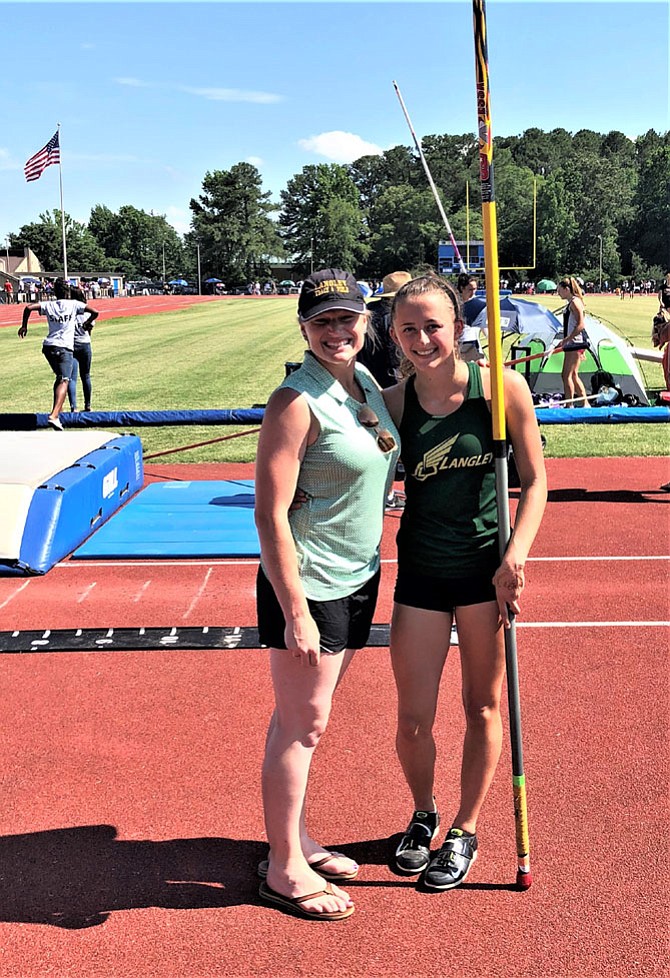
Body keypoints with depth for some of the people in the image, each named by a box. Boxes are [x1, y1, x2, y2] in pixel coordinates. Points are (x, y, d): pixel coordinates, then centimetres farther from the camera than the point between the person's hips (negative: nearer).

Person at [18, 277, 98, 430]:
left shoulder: (48, 305, 9)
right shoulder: (73, 304, 2)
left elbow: (28, 307, -3)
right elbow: (95, 312, 0)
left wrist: (24, 326, 10)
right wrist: (87, 323, 19)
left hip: (48, 346, 5)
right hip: (64, 348, -5)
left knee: (59, 378, 25)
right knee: (64, 381, -13)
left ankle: (57, 408, 27)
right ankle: (54, 416, -30)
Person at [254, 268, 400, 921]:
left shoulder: (367, 382, 7)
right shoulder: (296, 402, -18)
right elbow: (271, 516, -20)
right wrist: (295, 612, -21)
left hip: (358, 579, 8)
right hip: (308, 586, -8)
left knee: (305, 718, 18)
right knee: (301, 724, 2)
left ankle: (298, 838, 33)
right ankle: (283, 867, 18)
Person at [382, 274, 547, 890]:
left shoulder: (502, 388, -11)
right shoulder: (392, 404, -6)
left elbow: (535, 479, -5)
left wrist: (515, 558, -14)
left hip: (488, 567, -1)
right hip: (420, 571, 1)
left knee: (484, 707, 12)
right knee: (413, 719, 6)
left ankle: (466, 830, 34)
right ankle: (423, 814, 37)